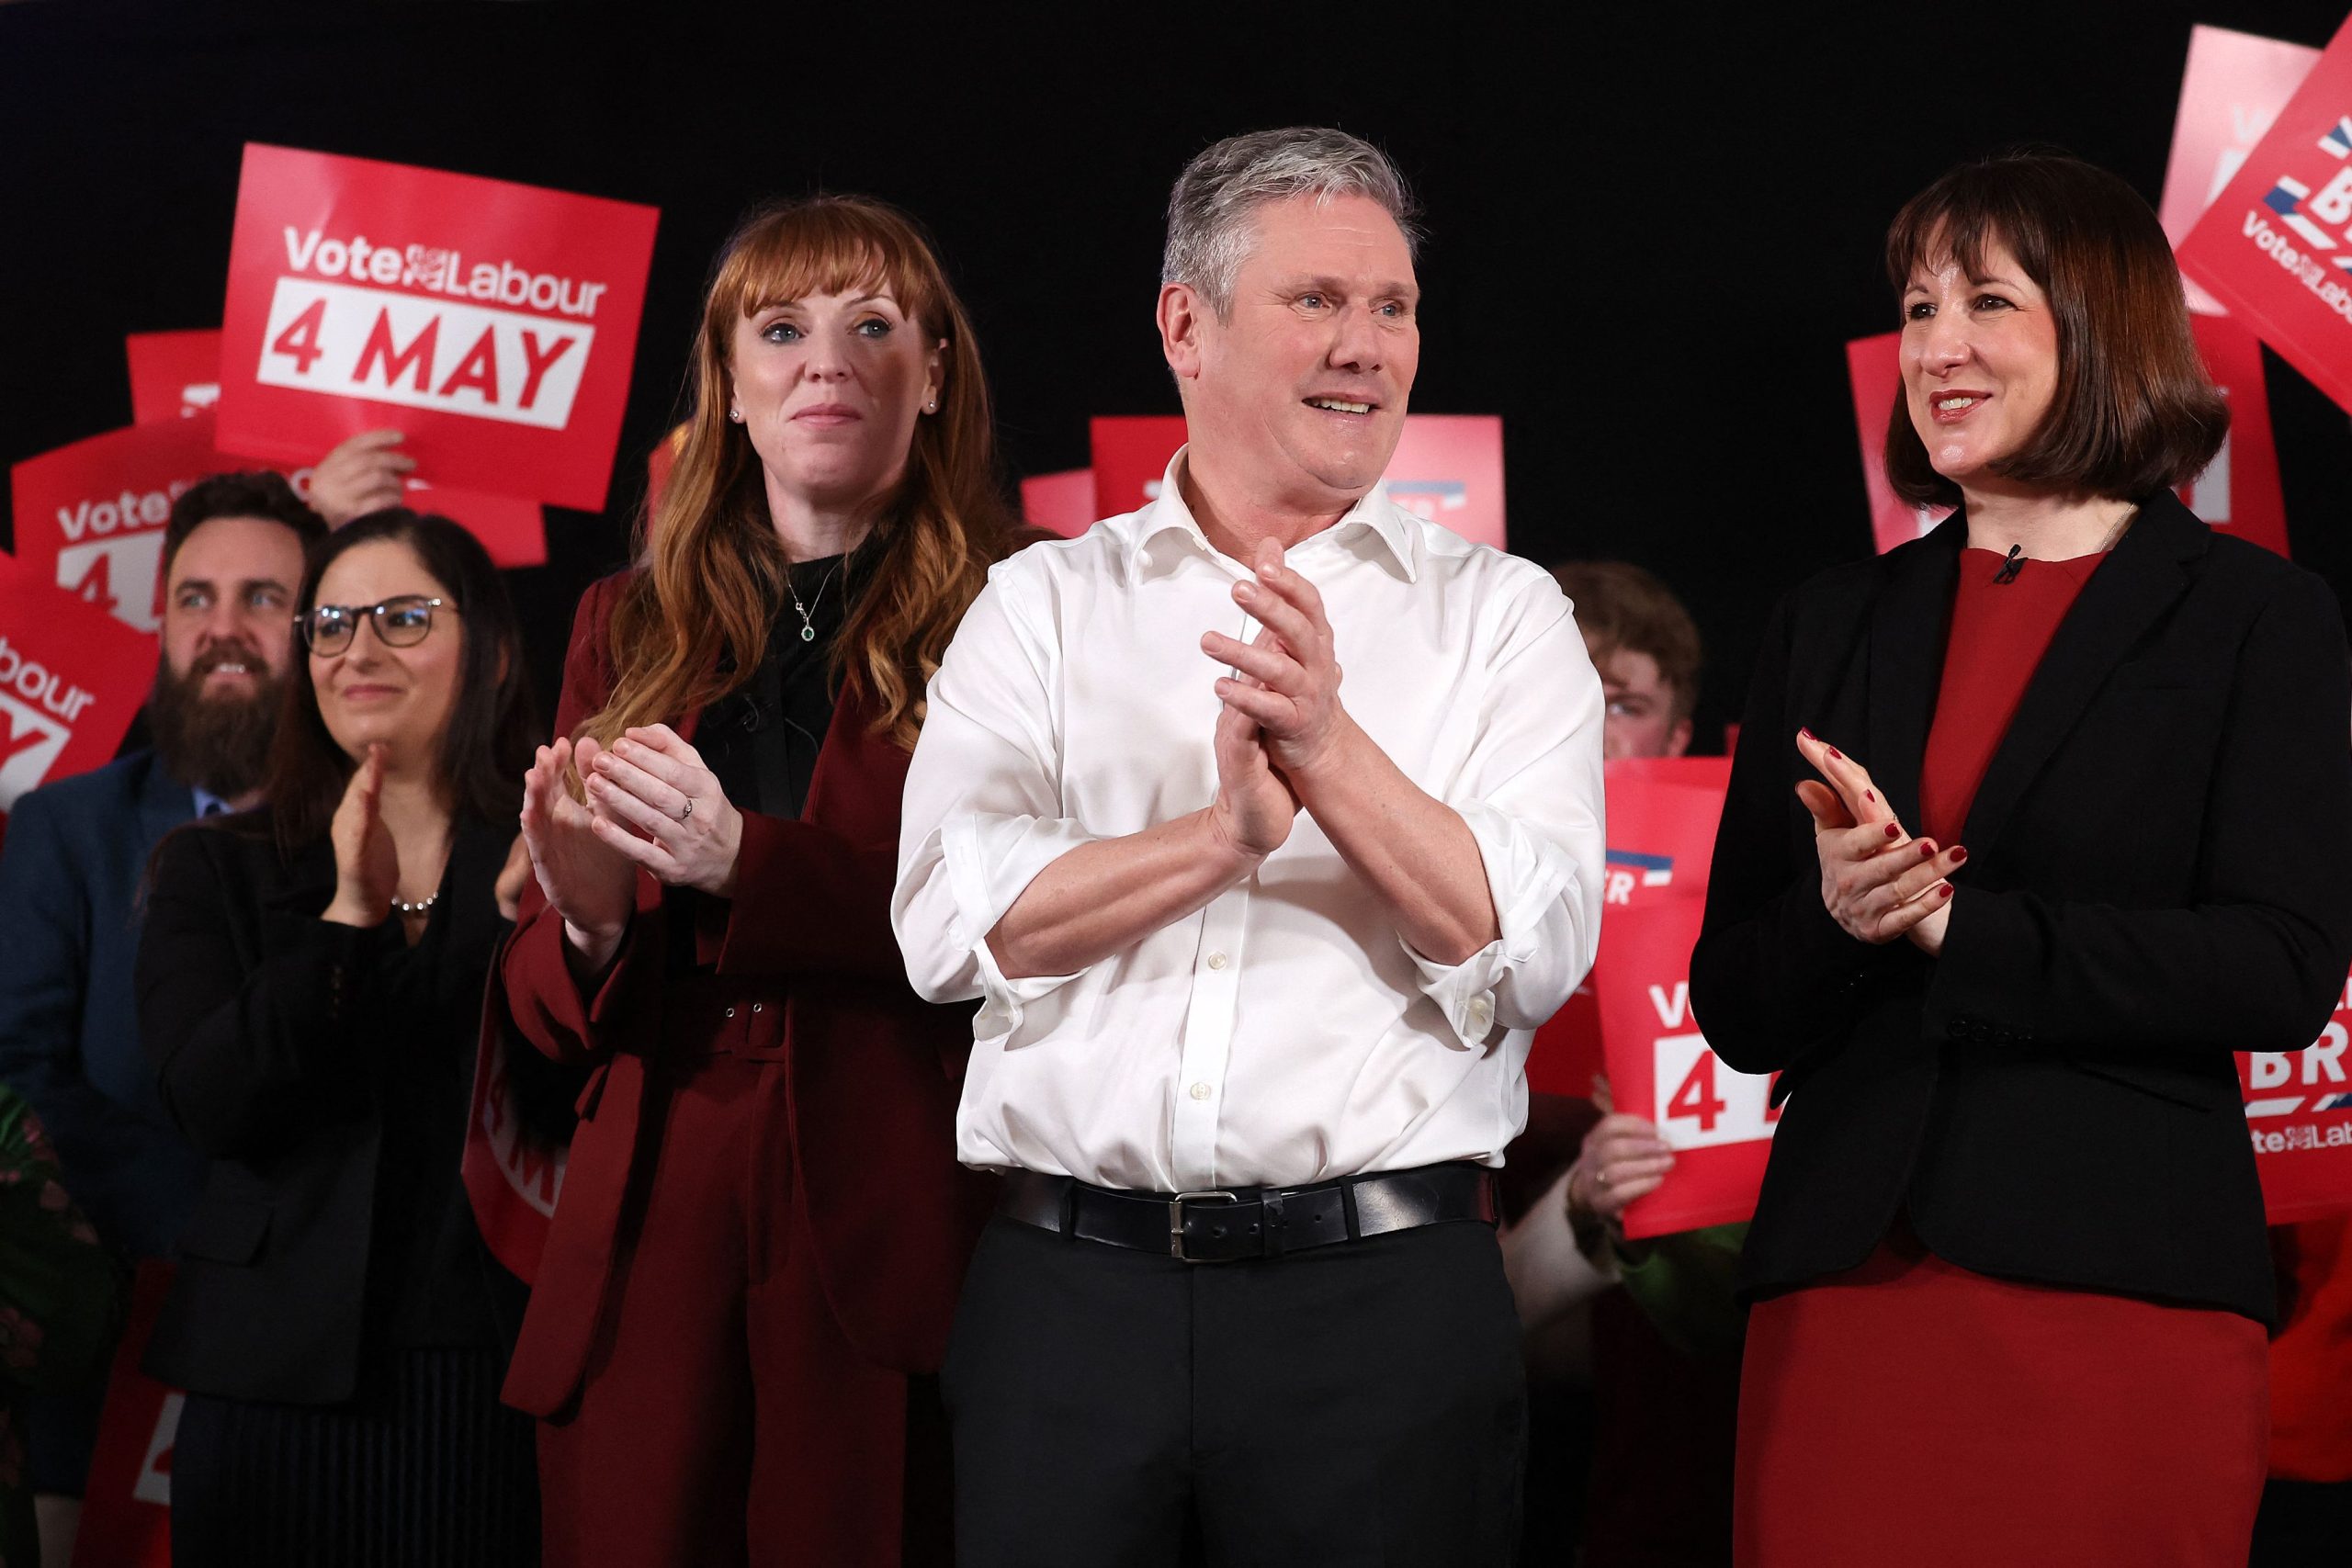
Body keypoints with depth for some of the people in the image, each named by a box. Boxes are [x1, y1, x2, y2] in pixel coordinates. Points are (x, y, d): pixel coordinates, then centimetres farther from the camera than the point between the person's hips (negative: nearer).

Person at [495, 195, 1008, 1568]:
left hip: (890, 1242, -3)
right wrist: (587, 925, -9)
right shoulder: (632, 629, 14)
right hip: (651, 1231, 4)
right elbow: (545, 1008, 14)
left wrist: (748, 863, -20)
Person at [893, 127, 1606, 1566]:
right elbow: (952, 925, -6)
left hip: (1386, 1292, 0)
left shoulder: (1502, 616, 6)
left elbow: (1533, 956, -6)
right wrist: (1228, 832, -18)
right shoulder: (1043, 604, 8)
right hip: (1069, 1287, 1)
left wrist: (1331, 755, -19)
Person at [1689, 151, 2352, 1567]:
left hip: (2119, 1284, -3)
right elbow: (1736, 1010, 12)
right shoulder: (1837, 625, 14)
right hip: (1847, 1281, 3)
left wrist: (1947, 929, -13)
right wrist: (1832, 918, -11)